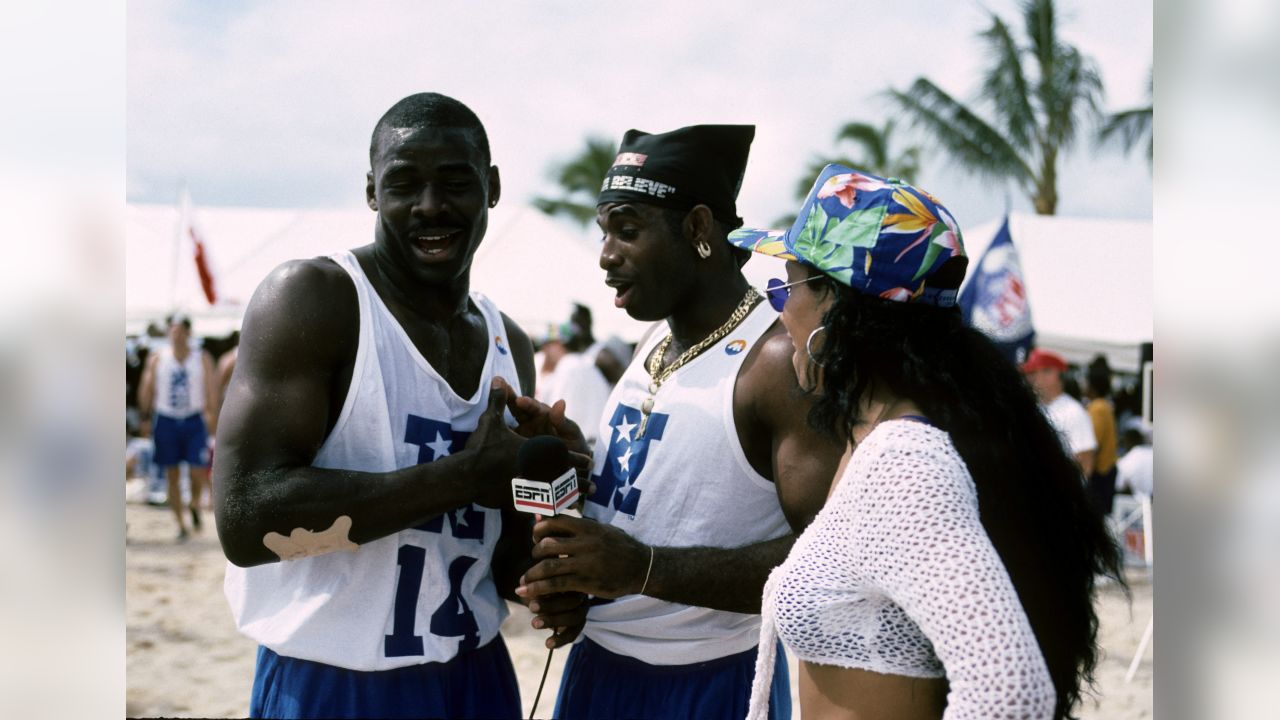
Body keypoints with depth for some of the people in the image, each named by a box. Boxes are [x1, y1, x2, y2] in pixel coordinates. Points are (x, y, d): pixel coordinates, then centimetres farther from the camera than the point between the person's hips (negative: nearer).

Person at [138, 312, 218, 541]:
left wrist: (212, 414, -15)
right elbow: (147, 390, 6)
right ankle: (181, 525, 11)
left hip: (194, 421, -1)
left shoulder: (202, 358, 2)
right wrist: (144, 418, 0)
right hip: (166, 421, 1)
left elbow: (212, 388, -2)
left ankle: (195, 504, 21)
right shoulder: (157, 359, 4)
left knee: (198, 472, -11)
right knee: (172, 476, 3)